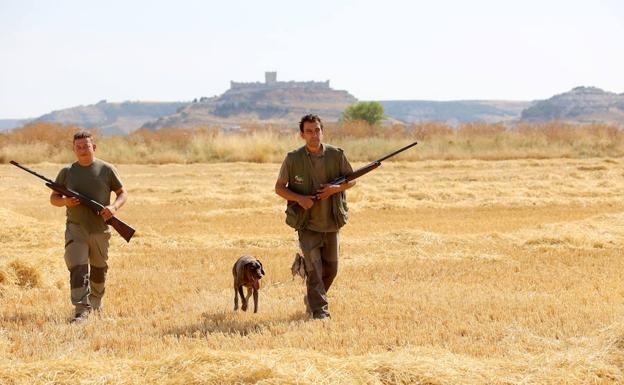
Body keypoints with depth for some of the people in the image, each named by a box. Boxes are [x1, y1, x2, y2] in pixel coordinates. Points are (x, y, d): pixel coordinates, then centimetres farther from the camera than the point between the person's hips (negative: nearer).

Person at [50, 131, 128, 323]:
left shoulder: (106, 170, 0)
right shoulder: (67, 172, 4)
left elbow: (123, 193, 5)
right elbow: (53, 198, 10)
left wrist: (114, 207, -16)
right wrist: (65, 201, -13)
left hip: (100, 229, 1)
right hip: (75, 228, -1)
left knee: (99, 269, 16)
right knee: (77, 268, -15)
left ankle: (96, 300, 39)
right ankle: (81, 310, -20)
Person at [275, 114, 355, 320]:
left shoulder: (336, 155, -2)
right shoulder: (293, 159, -7)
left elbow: (351, 179, 8)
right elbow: (279, 188, 0)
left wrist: (335, 188, -13)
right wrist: (299, 198, -18)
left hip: (331, 222, 3)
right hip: (307, 223, -3)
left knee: (330, 269, 13)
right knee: (314, 269, -10)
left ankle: (311, 299, 35)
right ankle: (319, 311, -5)